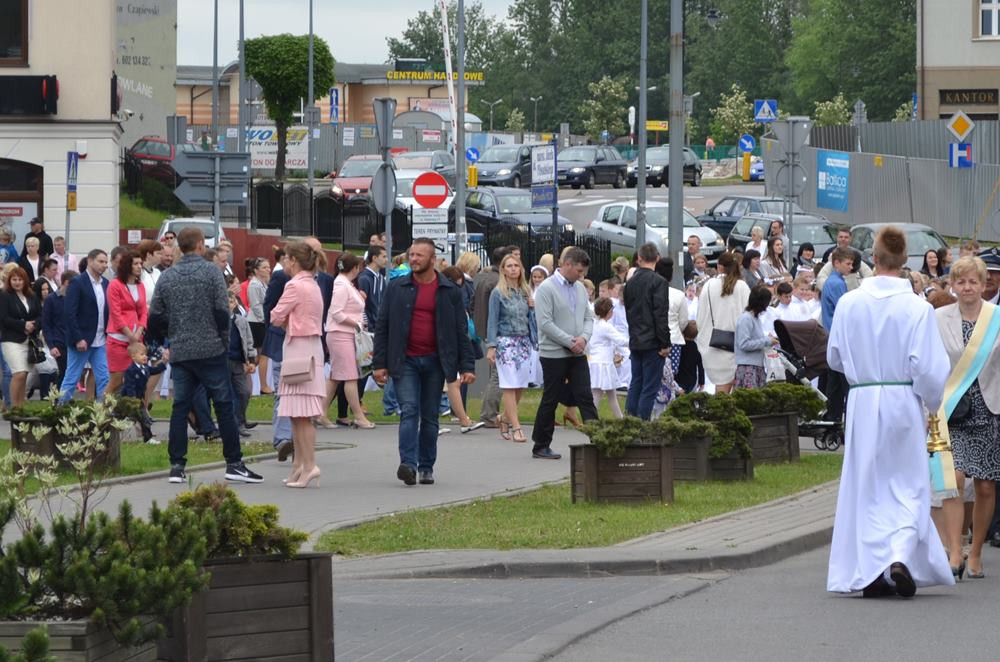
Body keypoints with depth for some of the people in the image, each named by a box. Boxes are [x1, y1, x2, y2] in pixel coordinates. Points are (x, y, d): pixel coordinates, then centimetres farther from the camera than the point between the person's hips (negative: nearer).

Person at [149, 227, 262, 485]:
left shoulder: (167, 277, 6)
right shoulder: (211, 272, -6)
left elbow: (155, 316, 5)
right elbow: (222, 309, -11)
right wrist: (224, 338, 3)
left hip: (180, 353, 4)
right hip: (210, 350, -4)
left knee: (180, 407, 7)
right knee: (224, 405, 2)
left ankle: (177, 465, 4)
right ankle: (234, 463, 3)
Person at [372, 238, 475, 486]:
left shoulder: (449, 291, 4)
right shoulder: (397, 287, 4)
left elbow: (461, 331, 5)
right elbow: (382, 326, 5)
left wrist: (467, 367, -1)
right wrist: (379, 363, -1)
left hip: (434, 361, 1)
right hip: (405, 361, -1)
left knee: (430, 416, 7)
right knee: (409, 410, -14)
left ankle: (426, 467, 15)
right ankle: (408, 463, -23)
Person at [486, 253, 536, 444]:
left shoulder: (526, 292, 12)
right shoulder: (498, 293, -3)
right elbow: (492, 321, -5)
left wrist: (532, 307, -1)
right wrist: (491, 346, -11)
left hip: (524, 342, 5)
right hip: (506, 342, -5)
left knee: (520, 386, 3)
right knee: (510, 386, -7)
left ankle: (505, 419, 22)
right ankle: (515, 428, -8)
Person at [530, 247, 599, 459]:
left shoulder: (580, 288, 11)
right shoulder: (546, 289, -10)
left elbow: (588, 317, 14)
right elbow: (545, 323, -17)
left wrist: (584, 337, -7)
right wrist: (570, 341, -18)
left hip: (577, 354, 6)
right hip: (554, 353, -6)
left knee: (585, 398, -1)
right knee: (550, 401, 3)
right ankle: (541, 446, 13)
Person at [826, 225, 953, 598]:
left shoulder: (849, 304, -3)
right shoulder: (916, 308, -11)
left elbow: (834, 358, 8)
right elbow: (928, 367, -10)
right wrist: (931, 405, 6)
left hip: (862, 400, 2)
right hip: (904, 402, -2)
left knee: (867, 486, 10)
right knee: (908, 484, 6)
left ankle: (869, 571, 10)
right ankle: (901, 556, -15)